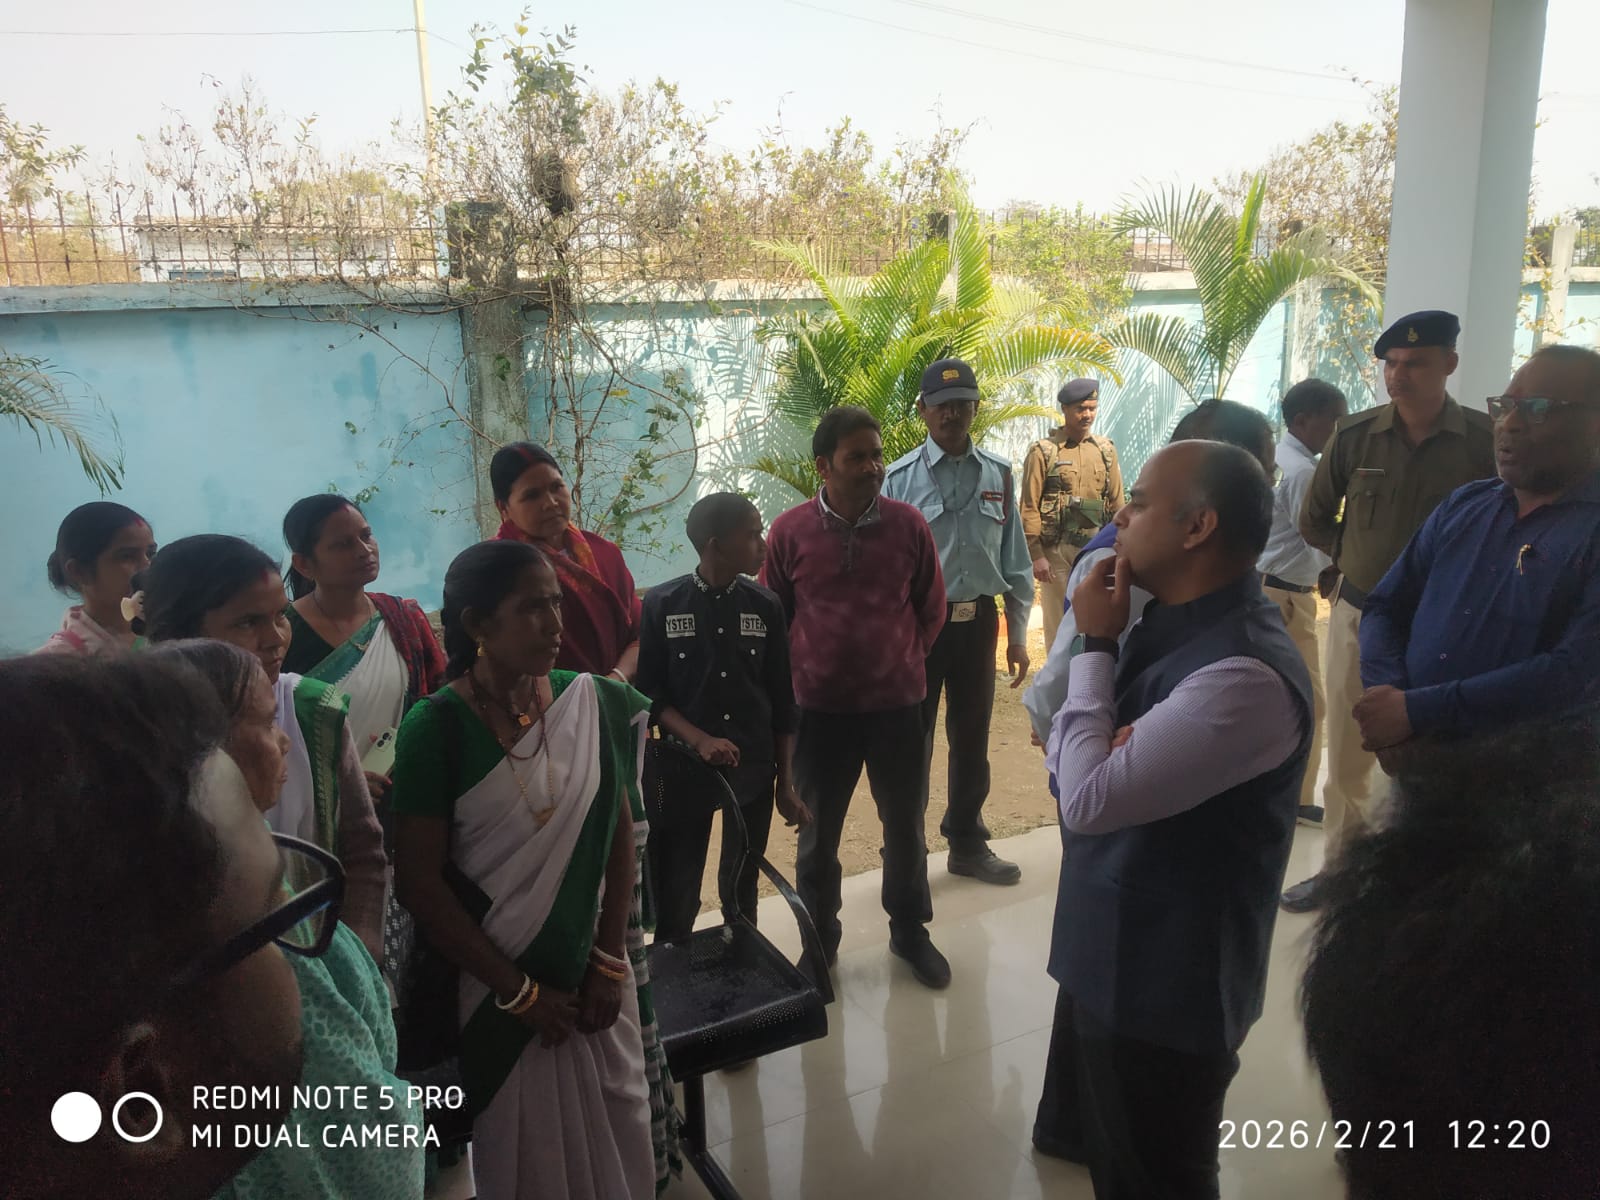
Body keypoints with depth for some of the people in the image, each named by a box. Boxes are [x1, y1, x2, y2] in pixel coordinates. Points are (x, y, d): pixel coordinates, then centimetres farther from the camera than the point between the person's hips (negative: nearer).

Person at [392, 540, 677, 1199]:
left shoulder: (593, 705, -4)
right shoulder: (436, 727, -16)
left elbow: (621, 833, -1)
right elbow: (418, 882, -14)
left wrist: (610, 965, -7)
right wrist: (518, 991, -12)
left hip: (592, 971, 3)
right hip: (495, 983, -3)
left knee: (617, 1136, 17)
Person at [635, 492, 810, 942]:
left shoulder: (766, 607, -1)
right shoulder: (662, 604, -7)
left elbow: (781, 702, 4)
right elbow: (650, 694, -4)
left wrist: (786, 782, 5)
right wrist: (699, 739, -19)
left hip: (754, 771, 2)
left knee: (742, 890, 12)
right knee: (676, 894, 3)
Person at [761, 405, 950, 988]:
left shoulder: (908, 524, -6)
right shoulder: (789, 531, -9)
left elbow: (930, 608, 7)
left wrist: (903, 660, 8)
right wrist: (803, 668, 4)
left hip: (898, 703, 1)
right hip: (820, 709, -1)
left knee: (906, 824, 15)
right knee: (818, 831, 14)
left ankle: (910, 930, 36)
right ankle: (819, 939, 34)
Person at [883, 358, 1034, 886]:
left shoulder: (998, 475, 1)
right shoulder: (900, 479, -9)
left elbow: (1014, 560, 6)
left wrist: (1017, 635, 6)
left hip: (978, 622, 3)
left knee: (971, 737, 17)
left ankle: (967, 843, 36)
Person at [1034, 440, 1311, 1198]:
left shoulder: (1245, 674, -30)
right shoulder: (1173, 621, 1)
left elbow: (1088, 799, -30)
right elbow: (1061, 746, 6)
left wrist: (1095, 645, -20)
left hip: (1165, 985, -8)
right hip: (1111, 956, 8)